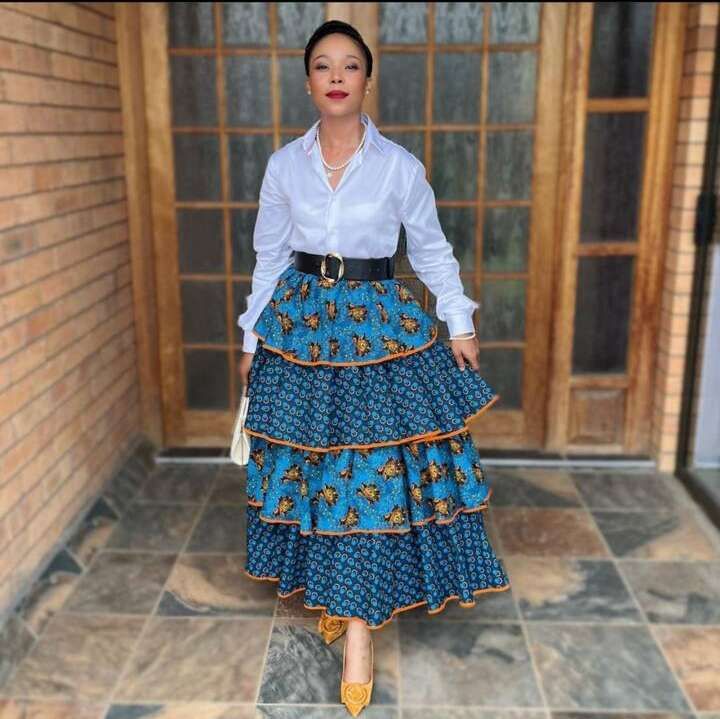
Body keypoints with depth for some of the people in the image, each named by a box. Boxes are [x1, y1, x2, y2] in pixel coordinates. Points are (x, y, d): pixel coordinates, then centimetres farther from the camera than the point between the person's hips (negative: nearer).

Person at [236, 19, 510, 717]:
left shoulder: (400, 165, -2)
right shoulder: (284, 164, 3)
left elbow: (432, 250, 8)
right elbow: (269, 256, 9)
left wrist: (460, 324, 4)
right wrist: (252, 338, 10)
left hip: (381, 328, -2)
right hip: (301, 324, 2)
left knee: (375, 468, -4)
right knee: (310, 461, 8)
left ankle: (358, 627, 6)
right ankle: (336, 592, 30)